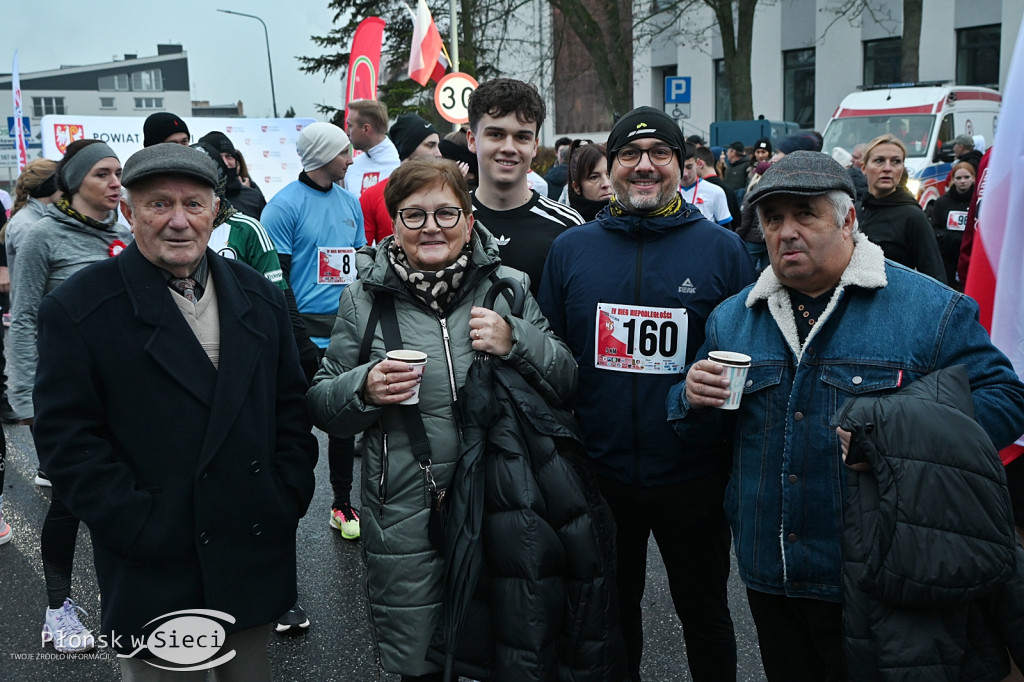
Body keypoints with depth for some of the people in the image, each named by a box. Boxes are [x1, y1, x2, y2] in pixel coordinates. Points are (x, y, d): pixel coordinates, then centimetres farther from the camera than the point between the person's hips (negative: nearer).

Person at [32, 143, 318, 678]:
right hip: (152, 568, -4)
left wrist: (291, 494, 0)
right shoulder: (78, 308, -7)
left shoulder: (258, 296, 7)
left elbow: (290, 402, 10)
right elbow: (67, 436, -11)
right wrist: (141, 529, -16)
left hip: (255, 553, 4)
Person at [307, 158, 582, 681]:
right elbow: (322, 408, 4)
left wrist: (516, 340, -16)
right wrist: (363, 388, -17)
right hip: (406, 526, -1)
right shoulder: (364, 299, 0)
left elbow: (567, 382, 1)